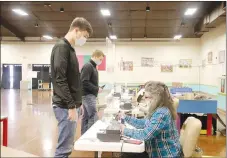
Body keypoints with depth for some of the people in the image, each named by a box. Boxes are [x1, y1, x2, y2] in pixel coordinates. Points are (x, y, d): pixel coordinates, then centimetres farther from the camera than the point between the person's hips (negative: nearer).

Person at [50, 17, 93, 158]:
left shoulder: (70, 49, 17)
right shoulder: (62, 47, -11)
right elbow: (60, 80, -20)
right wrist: (71, 106, -20)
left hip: (70, 105, 9)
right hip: (66, 106, -9)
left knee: (67, 146, 15)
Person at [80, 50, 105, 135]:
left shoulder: (93, 67, 17)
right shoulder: (88, 66, -14)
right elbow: (84, 82, -22)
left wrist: (97, 88, 6)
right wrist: (96, 89, -16)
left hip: (90, 95, 10)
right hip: (88, 95, -10)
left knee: (86, 117, 12)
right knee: (93, 117, -11)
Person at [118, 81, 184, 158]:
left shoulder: (161, 114, -27)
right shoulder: (157, 110, 4)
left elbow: (145, 135, -28)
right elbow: (144, 124, 17)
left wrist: (125, 131, -15)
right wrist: (126, 117, 11)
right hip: (156, 151, 9)